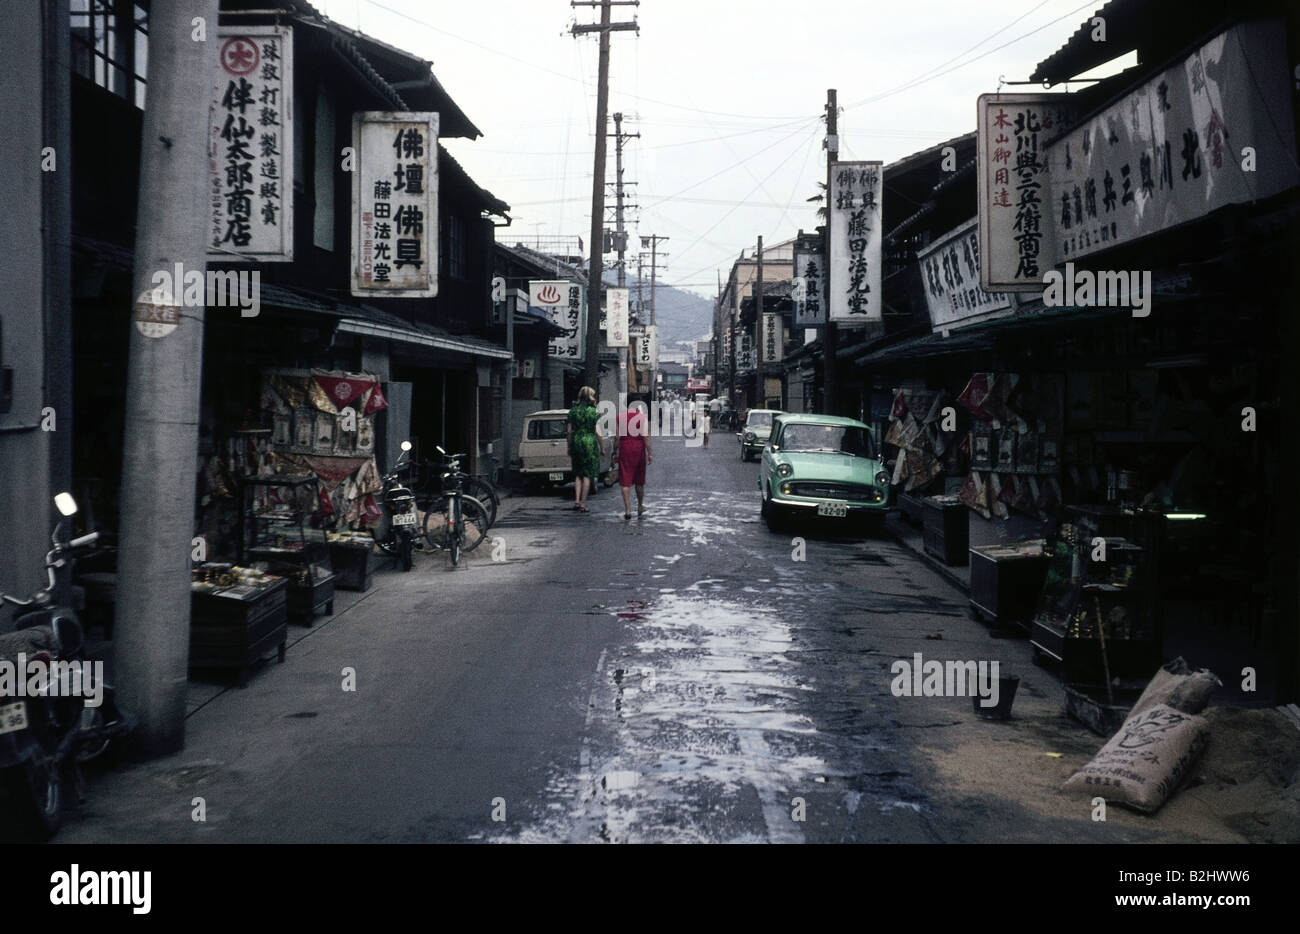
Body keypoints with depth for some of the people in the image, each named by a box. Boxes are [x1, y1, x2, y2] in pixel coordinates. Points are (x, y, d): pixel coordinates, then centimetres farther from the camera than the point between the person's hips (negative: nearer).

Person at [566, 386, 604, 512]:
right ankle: (583, 503, 1)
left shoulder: (573, 411, 4)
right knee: (587, 474, 2)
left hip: (576, 442, 4)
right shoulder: (594, 412, -7)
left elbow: (570, 431, 5)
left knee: (578, 474, 15)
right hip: (590, 443, -4)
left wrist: (569, 447, 14)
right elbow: (598, 433, -8)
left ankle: (576, 500, 5)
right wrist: (602, 449, -1)